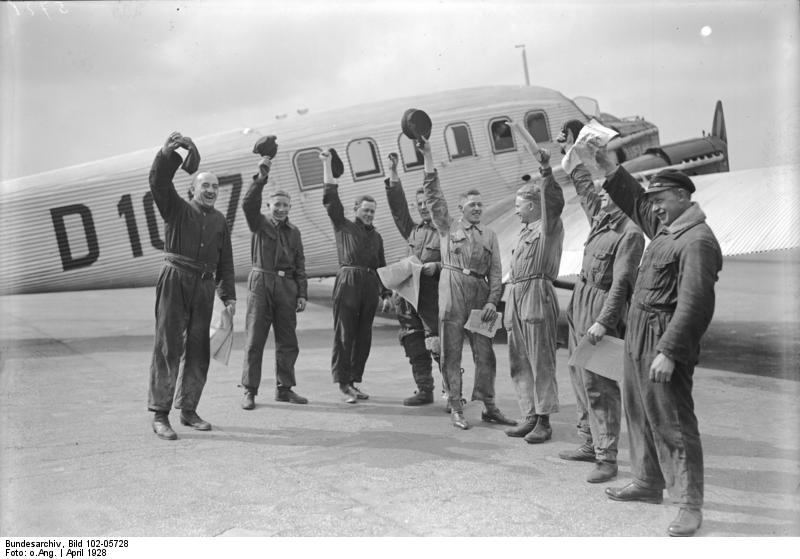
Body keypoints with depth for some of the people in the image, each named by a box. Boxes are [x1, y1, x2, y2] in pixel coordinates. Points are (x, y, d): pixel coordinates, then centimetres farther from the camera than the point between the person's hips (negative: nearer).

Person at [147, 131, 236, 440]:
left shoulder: (219, 220, 17)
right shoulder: (176, 209, 5)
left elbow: (225, 261, 16)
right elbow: (158, 182, -13)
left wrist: (228, 296, 9)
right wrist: (167, 153, -30)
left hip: (204, 288, 5)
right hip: (175, 281, -5)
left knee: (198, 349, 8)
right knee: (168, 347, -6)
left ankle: (188, 409, 20)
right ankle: (160, 415, -3)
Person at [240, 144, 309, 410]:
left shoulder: (294, 232, 16)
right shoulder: (260, 223, 6)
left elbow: (299, 265, 13)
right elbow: (249, 204, -15)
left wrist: (302, 294, 5)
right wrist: (261, 177, -22)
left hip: (287, 286, 4)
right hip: (261, 283, -4)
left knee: (288, 341, 7)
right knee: (255, 340, -2)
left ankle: (284, 388, 17)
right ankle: (249, 391, 4)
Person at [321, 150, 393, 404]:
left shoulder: (376, 236, 20)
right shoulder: (343, 226, 8)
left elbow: (382, 266, 20)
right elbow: (330, 198, 1)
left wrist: (386, 295, 13)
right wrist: (327, 164, 1)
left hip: (370, 285, 5)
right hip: (348, 282, -5)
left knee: (364, 336, 7)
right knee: (344, 334, -4)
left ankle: (354, 381, 16)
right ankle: (343, 384, 2)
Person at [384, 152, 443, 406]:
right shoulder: (413, 230, 16)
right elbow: (398, 206, 14)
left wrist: (437, 266, -19)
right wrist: (393, 175, 9)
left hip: (435, 297, -6)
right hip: (410, 295, 6)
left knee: (439, 346, -8)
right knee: (415, 347, 8)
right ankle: (424, 390, 18)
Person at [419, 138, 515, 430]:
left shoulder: (489, 235, 14)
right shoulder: (448, 226, 8)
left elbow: (495, 271, 9)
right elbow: (433, 196, -1)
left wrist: (493, 300, -5)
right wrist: (428, 158, -8)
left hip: (480, 292, 3)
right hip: (453, 288, -3)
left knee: (485, 353, 6)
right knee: (452, 353, 0)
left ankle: (489, 406, 18)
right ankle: (456, 408, 9)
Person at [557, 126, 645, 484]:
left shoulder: (630, 233, -15)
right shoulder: (599, 219, 10)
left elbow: (621, 283, -20)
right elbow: (584, 186, 28)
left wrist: (603, 322, -25)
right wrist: (573, 152, 33)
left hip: (603, 307, -9)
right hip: (580, 305, 9)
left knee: (599, 385, -8)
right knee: (580, 379, 14)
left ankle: (607, 458, -2)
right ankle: (589, 445, 25)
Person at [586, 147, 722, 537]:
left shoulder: (698, 241, -17)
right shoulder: (664, 228, 11)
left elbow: (694, 303, -24)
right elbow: (634, 201, 28)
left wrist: (669, 352, -26)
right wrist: (608, 167, 17)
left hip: (665, 343, -10)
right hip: (638, 339, 10)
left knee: (673, 423, -4)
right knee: (640, 414, 18)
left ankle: (690, 506, 6)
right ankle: (648, 484, 33)